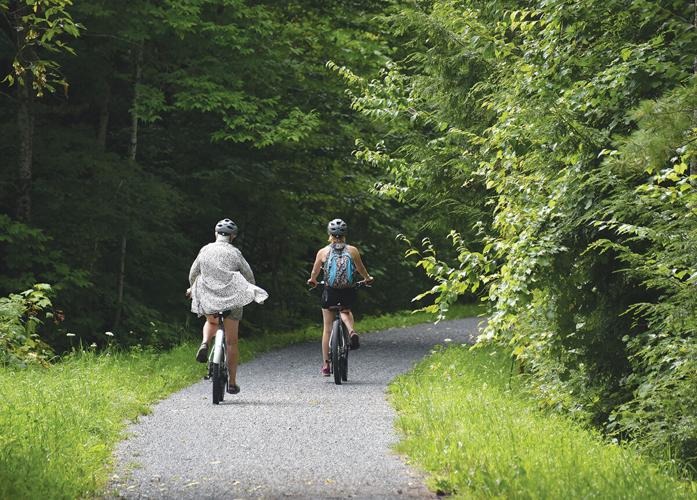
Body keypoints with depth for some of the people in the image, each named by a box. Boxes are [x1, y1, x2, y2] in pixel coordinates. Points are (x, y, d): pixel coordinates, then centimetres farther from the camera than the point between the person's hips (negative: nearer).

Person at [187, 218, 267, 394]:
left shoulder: (205, 250, 2)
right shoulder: (234, 253, -4)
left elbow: (193, 273, 12)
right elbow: (249, 276, 0)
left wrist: (192, 289, 33)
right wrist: (252, 292, 21)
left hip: (208, 299, 2)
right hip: (231, 300, -2)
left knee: (211, 322, 35)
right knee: (231, 341, 7)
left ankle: (205, 344, 3)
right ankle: (232, 382, 8)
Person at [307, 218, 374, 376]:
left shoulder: (323, 252, -2)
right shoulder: (352, 250, -2)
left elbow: (314, 273, 10)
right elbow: (361, 269, 13)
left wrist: (312, 281, 33)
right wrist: (368, 279, 34)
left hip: (330, 292, -1)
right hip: (348, 292, 1)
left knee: (327, 328, 12)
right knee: (346, 312, 33)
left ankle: (326, 364, 13)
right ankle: (351, 331, 0)